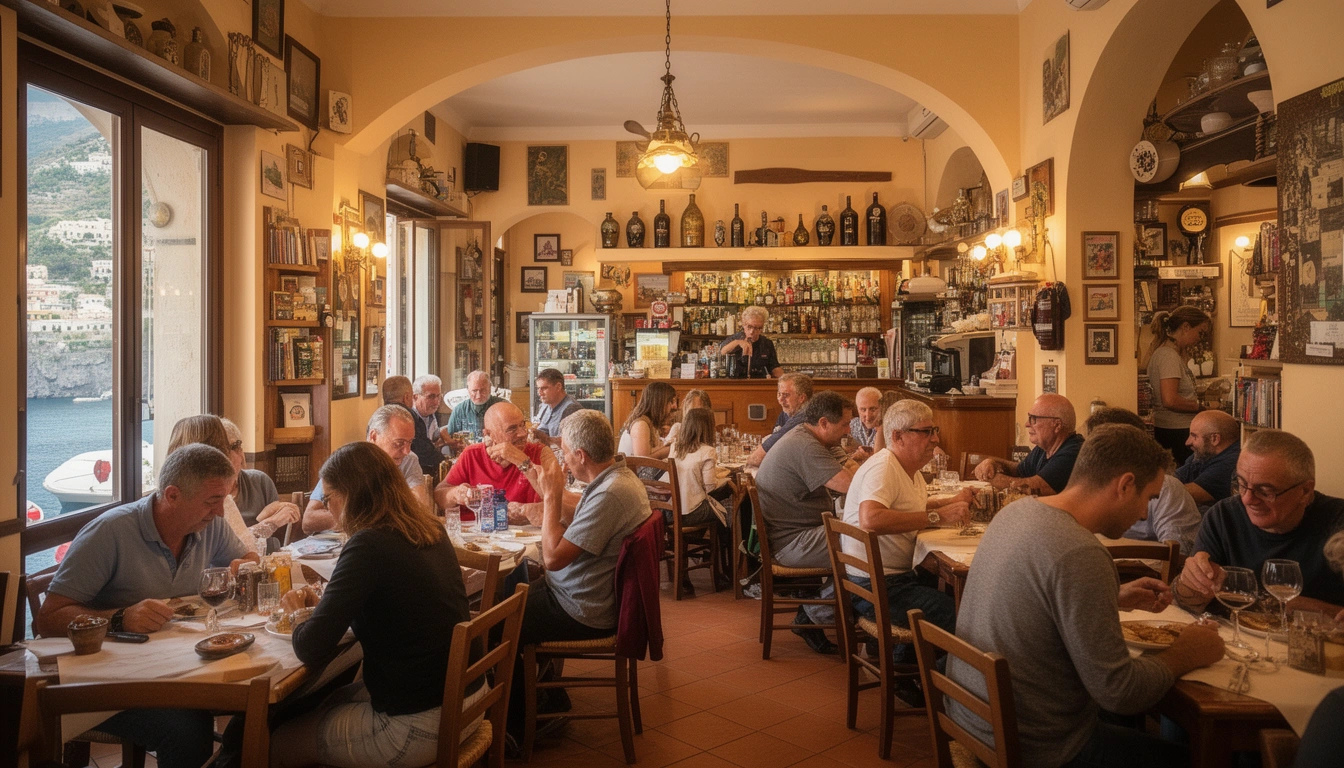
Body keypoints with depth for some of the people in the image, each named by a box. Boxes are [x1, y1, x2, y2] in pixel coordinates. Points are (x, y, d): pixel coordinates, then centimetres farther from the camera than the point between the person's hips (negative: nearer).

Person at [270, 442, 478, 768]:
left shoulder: (370, 545, -22)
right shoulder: (431, 530, 3)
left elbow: (311, 648, -20)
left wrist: (299, 614, 2)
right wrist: (321, 603, 10)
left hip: (418, 725, -8)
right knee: (322, 703, 30)